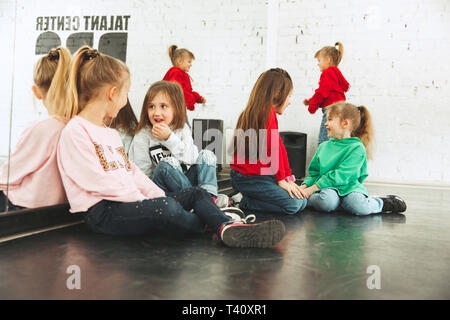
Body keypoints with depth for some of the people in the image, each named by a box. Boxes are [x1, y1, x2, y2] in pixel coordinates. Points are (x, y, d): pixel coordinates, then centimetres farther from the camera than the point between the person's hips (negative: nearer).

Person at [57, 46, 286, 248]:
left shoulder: (110, 133, 22)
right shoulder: (74, 132, -8)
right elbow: (97, 180, -18)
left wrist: (157, 194, 1)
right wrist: (142, 199, -16)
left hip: (129, 202, 9)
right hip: (101, 213, -9)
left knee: (196, 194, -3)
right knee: (166, 207, -34)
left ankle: (228, 227, -28)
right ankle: (214, 227, -9)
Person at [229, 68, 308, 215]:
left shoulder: (263, 110, 16)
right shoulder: (267, 110, -15)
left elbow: (280, 147, 13)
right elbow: (272, 146, -19)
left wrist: (288, 178, 12)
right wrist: (281, 179, -10)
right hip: (248, 177, -10)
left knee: (302, 201, 9)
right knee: (293, 205, -16)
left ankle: (249, 198, 9)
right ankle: (246, 203, -4)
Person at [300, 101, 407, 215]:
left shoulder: (357, 148, -5)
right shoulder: (323, 146, 14)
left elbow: (341, 175, -15)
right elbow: (314, 172, 19)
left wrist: (312, 188, -18)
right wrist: (305, 186, -3)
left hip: (349, 188, 0)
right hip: (328, 188, 0)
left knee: (359, 207, -30)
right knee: (327, 202, -37)